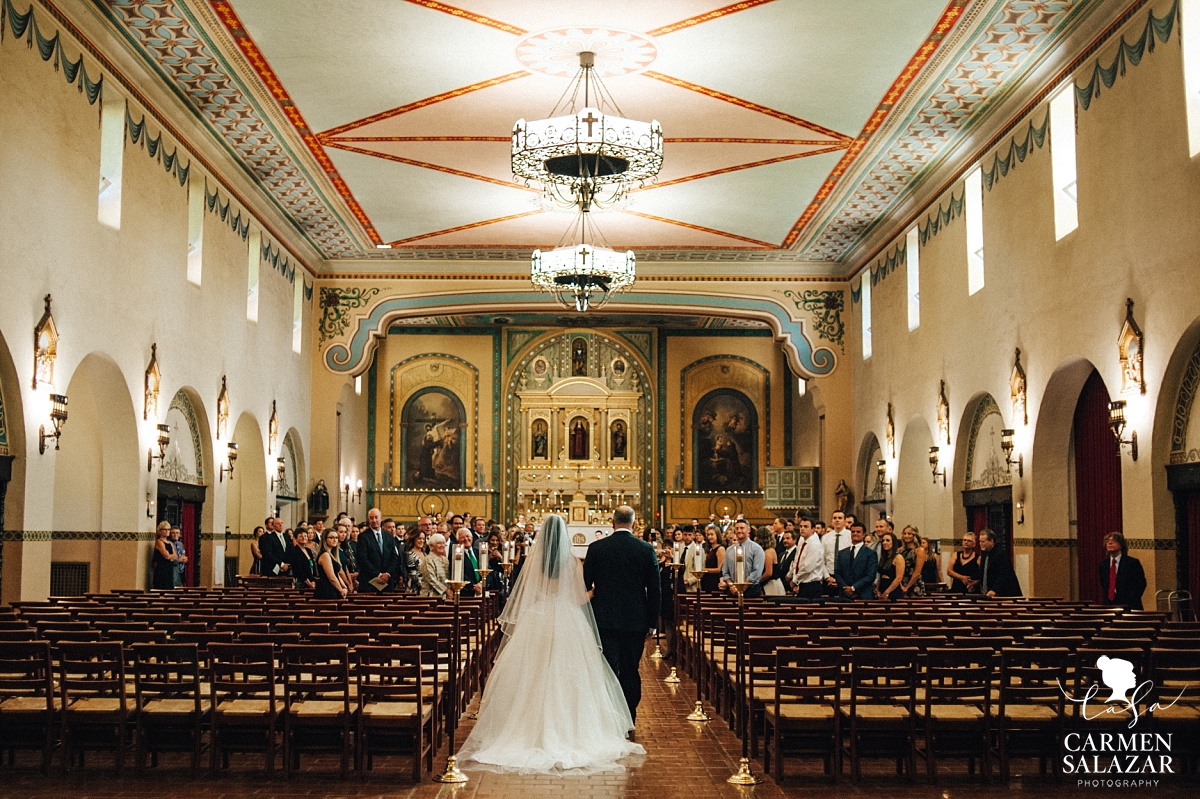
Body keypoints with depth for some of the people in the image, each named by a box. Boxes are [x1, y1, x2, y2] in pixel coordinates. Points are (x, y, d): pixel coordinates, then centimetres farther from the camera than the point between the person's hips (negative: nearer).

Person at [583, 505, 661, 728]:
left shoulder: (596, 548, -5)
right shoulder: (646, 550, -4)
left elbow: (585, 584, 2)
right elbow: (654, 590, -1)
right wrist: (652, 622, 7)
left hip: (604, 618, -1)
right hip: (635, 620, 1)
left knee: (608, 670, 2)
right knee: (631, 672, 11)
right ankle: (629, 720, 16)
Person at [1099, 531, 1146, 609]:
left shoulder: (1133, 562, -2)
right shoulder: (1103, 564, 12)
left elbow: (1141, 584, -4)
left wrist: (1128, 603, -11)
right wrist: (1105, 602, 5)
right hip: (1108, 606, 4)